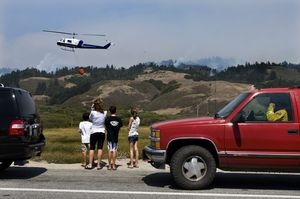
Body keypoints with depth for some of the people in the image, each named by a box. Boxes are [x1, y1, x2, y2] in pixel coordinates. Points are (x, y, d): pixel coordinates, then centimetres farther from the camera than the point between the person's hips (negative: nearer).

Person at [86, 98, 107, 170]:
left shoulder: (93, 112, -12)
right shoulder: (105, 113, -5)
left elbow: (90, 118, 8)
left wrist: (92, 109, 4)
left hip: (94, 132, -1)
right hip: (102, 132, 2)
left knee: (92, 148, 7)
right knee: (100, 148, 4)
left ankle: (90, 164, 6)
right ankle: (99, 164, 5)